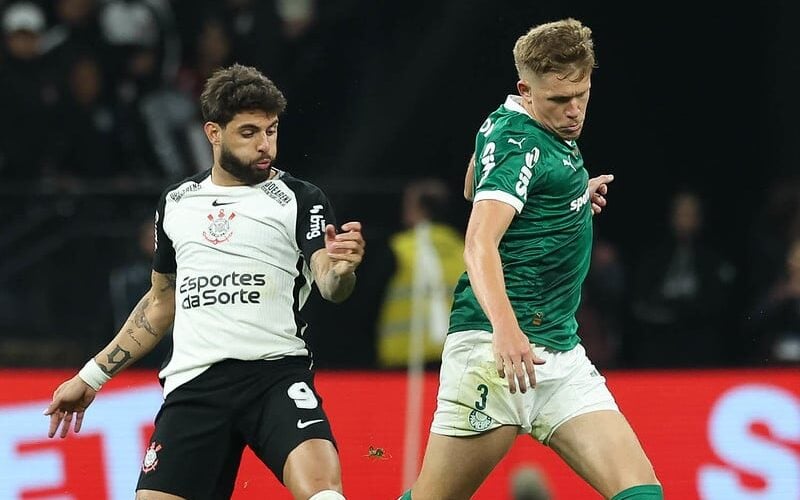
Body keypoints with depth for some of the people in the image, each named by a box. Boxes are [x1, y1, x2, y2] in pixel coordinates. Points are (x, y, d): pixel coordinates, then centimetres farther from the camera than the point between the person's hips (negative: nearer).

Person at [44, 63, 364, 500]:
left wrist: (342, 269, -33)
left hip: (276, 375, -3)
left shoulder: (300, 200, 5)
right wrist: (91, 377, 28)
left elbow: (330, 287, -10)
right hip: (193, 383, 4)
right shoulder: (176, 203, 17)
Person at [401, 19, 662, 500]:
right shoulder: (519, 144, -13)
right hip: (498, 347, -9)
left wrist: (576, 194, 23)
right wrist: (504, 326, -43)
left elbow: (474, 185, 33)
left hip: (560, 351, 9)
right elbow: (480, 244, -26)